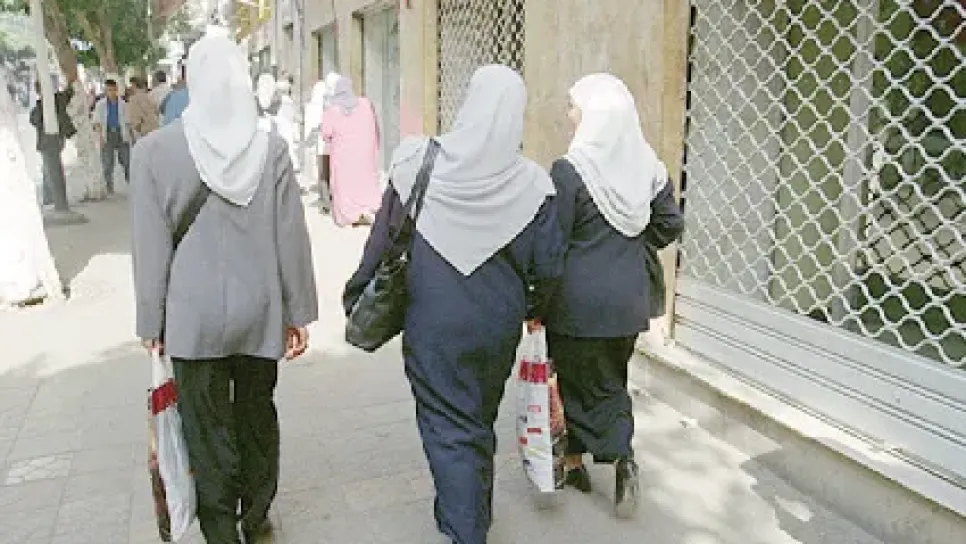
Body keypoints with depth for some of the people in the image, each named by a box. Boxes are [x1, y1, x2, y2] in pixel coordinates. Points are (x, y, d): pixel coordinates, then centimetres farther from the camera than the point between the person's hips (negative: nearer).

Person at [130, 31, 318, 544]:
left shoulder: (154, 149, -10)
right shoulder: (270, 147, -8)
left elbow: (150, 247, -6)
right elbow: (292, 238, -5)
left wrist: (151, 321, 5)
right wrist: (299, 312, 5)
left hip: (194, 316, -2)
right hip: (260, 313, 2)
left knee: (208, 429, 11)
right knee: (257, 415, 18)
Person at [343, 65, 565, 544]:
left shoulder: (420, 163, -14)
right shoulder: (531, 184, -13)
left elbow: (381, 243, -9)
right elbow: (548, 266, -7)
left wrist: (357, 300, 5)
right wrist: (533, 308, 13)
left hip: (432, 324, -2)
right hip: (498, 324, 3)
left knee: (449, 427, 9)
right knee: (481, 422, 24)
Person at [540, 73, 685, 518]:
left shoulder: (569, 171, -17)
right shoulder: (648, 165, -1)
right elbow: (670, 225, 8)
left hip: (578, 301, -5)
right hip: (629, 298, 5)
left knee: (574, 379, 14)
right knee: (612, 380, 21)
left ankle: (573, 463, 29)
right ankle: (623, 458, 7)